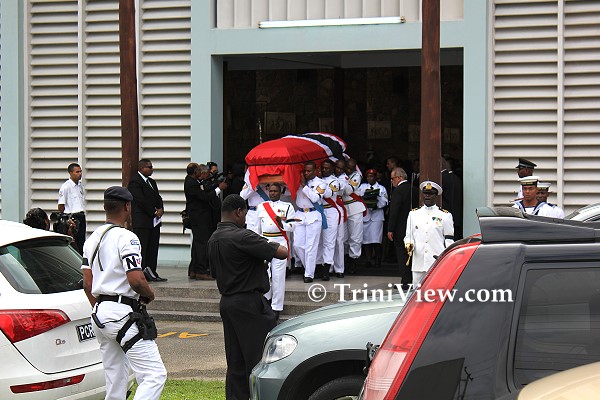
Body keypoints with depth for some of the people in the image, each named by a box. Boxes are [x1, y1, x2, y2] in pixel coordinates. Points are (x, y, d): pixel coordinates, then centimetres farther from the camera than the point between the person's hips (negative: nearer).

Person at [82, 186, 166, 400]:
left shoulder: (92, 238, 14)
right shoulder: (126, 238, -12)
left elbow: (87, 284, 14)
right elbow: (136, 280, -20)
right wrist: (149, 294, -1)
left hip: (99, 313, 9)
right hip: (122, 313, -9)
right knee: (155, 374, -12)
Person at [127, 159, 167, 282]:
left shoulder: (151, 182, 20)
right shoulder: (134, 181, -10)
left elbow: (158, 198, 18)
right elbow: (141, 200, -17)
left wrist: (160, 210, -2)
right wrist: (154, 212, -14)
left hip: (154, 221, 9)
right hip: (141, 222, -9)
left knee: (153, 248, 8)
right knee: (141, 248, -8)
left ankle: (151, 273, 12)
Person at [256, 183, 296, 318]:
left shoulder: (287, 207, 6)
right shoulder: (261, 207, 16)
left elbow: (292, 226, 0)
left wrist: (282, 224, -19)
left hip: (280, 242, -3)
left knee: (278, 276, -6)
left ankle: (276, 307, -2)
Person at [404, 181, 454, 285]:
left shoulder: (445, 216, 6)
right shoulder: (413, 214, 14)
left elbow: (449, 240, 6)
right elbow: (408, 236, 17)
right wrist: (409, 245, -6)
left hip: (438, 264, -2)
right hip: (418, 264, 3)